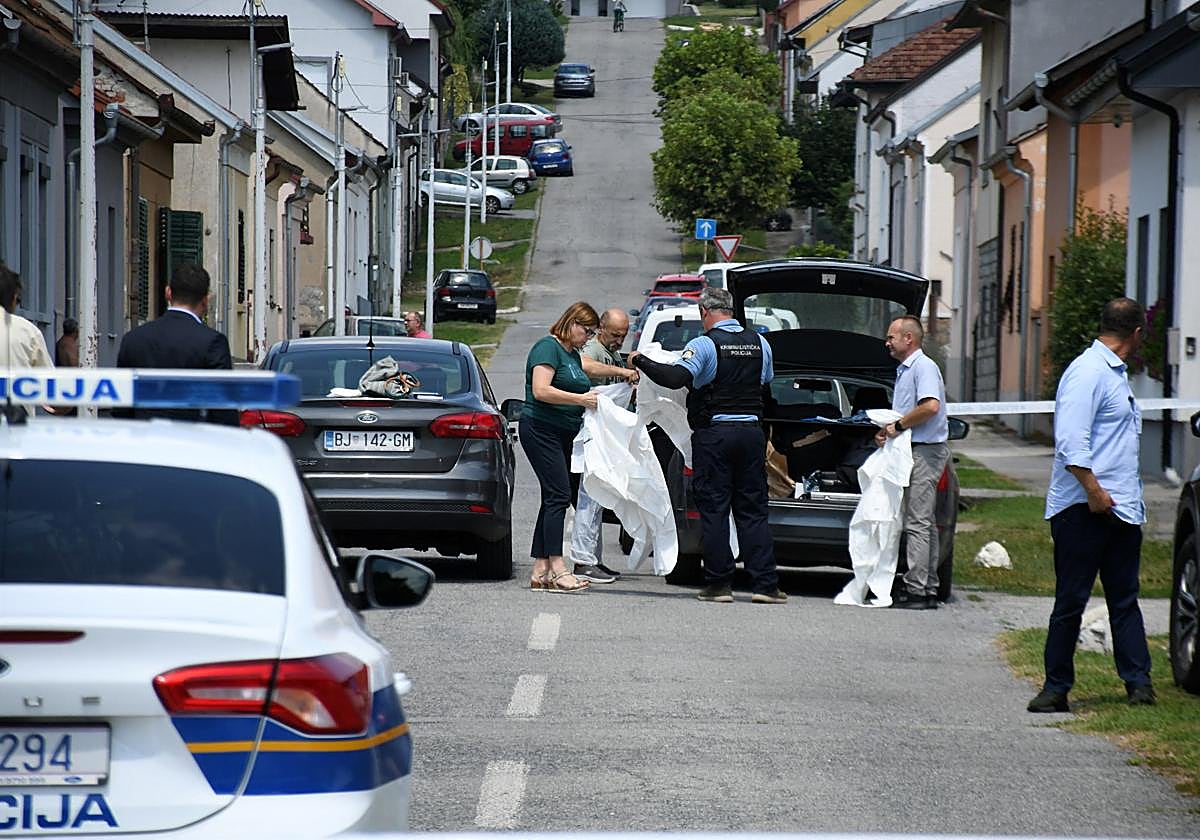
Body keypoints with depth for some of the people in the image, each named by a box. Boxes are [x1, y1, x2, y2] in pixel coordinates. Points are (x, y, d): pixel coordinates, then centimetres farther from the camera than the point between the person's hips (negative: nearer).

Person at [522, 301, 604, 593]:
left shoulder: (574, 355, 20)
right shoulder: (548, 347, -9)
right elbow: (541, 391, -20)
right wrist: (581, 399, -21)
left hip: (564, 435, 10)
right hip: (541, 429, -10)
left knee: (553, 498, 6)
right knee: (559, 495, -16)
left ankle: (540, 570, 6)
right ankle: (557, 569, -20)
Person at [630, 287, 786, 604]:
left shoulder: (705, 344, -10)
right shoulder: (759, 343, 7)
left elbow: (676, 378, -20)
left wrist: (641, 362, -9)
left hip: (714, 434, -4)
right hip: (751, 432, 5)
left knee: (714, 510, 1)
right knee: (753, 510, 7)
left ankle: (719, 584, -1)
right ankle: (765, 584, 2)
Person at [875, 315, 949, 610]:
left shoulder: (923, 367, -11)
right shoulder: (903, 370, 21)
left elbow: (931, 406, -26)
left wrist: (899, 425, -16)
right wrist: (889, 431, 9)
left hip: (925, 452, -11)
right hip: (915, 452, 11)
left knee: (917, 523, -11)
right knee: (924, 523, 11)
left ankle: (916, 589, -12)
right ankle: (928, 588, 13)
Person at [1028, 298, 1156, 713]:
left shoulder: (1116, 374, 18)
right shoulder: (1087, 373, -13)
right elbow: (1070, 444, -22)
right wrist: (1094, 491, -23)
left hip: (1122, 508, 9)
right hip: (1083, 508, -9)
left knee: (1125, 600, 8)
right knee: (1071, 601, -3)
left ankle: (1138, 681, 8)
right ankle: (1056, 688, 2)